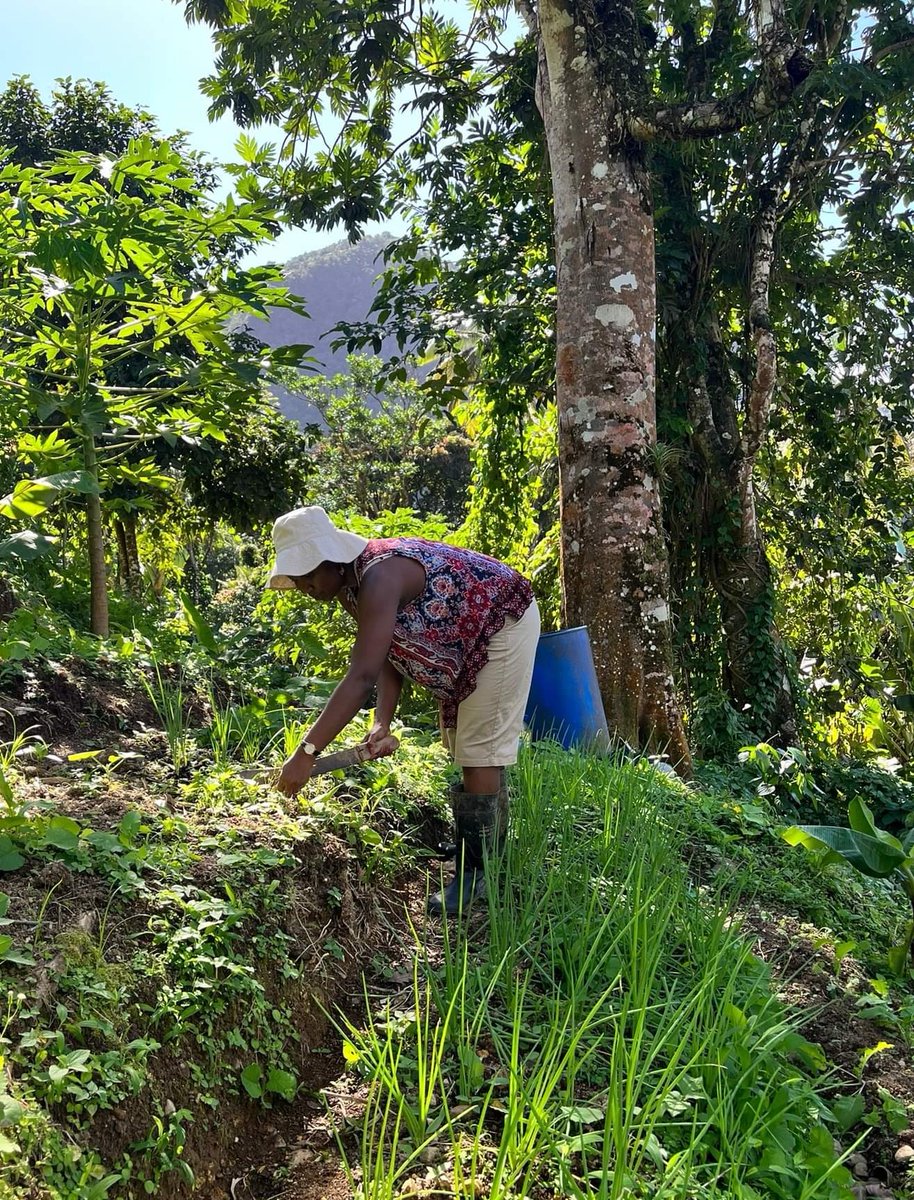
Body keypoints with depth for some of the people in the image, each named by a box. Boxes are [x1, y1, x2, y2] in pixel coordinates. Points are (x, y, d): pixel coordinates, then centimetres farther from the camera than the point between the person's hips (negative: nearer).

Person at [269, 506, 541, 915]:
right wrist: (383, 722, -19)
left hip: (503, 624, -10)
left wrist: (306, 753, -46)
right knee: (461, 743, 16)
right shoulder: (350, 584, -5)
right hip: (463, 642, 10)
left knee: (480, 750, -11)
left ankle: (475, 874, -4)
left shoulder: (378, 578, -35)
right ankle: (493, 853, 31)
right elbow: (388, 657, -5)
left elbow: (362, 675, -43)